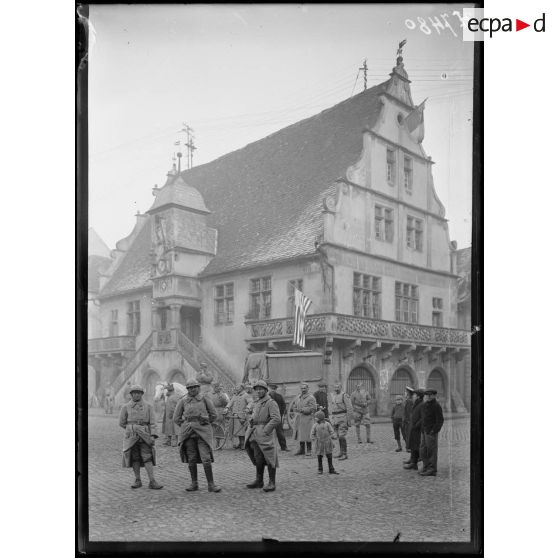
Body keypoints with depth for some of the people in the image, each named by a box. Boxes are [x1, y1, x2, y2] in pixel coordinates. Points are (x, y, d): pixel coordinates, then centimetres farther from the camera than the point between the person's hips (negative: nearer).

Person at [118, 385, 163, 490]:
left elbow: (153, 423, 0)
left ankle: (152, 482, -8)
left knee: (147, 458, -7)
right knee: (134, 458, 4)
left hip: (145, 436, -1)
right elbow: (121, 423, 12)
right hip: (131, 437, 1)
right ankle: (138, 481, 15)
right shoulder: (125, 407, 6)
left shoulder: (148, 406, 5)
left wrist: (153, 435, -10)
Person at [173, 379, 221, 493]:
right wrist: (186, 427, 10)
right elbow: (176, 418, 12)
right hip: (188, 434, 2)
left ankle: (211, 485, -3)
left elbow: (213, 415, 8)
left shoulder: (205, 398, 0)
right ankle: (194, 484, 17)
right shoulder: (183, 401, 4)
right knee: (191, 459, 6)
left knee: (206, 459, -8)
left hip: (202, 432, -2)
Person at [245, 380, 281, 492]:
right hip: (255, 436, 8)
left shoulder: (271, 403, -9)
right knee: (258, 458, 13)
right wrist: (251, 421, 9)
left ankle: (272, 483, 0)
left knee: (269, 458, -5)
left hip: (265, 434, -8)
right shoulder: (256, 403, 18)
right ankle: (259, 481, 22)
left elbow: (277, 419, -18)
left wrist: (265, 430, -19)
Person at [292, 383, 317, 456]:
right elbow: (294, 406, 22)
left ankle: (309, 450, 6)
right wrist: (297, 410, 0)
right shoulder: (298, 397, 15)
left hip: (307, 419, -6)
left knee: (307, 435, -4)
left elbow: (313, 408, -13)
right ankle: (301, 449, 18)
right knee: (300, 434, 8)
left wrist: (303, 410, -16)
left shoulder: (311, 398, -6)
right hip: (299, 419, 6)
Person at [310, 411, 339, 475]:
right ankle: (320, 470, 18)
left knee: (330, 457, 4)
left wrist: (333, 437, -15)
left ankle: (331, 470, 13)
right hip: (319, 445, 0)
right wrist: (315, 441, -4)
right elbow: (312, 434, 5)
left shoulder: (327, 424, -2)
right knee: (319, 457, 6)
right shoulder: (315, 425, -1)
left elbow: (332, 432, -1)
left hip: (327, 443, 0)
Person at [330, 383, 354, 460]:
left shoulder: (344, 396, -10)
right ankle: (341, 452, 21)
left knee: (342, 436, -12)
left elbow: (349, 408, -11)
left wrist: (349, 420, -13)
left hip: (343, 418, -7)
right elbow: (331, 408, 19)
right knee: (339, 436, 12)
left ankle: (345, 454, -8)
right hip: (335, 418, 7)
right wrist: (331, 418, 15)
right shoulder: (332, 396, 12)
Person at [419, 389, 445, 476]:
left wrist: (434, 431, -19)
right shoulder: (425, 405, 13)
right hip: (424, 431, 9)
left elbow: (440, 420, -15)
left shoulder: (436, 406, -13)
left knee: (431, 451, -3)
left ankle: (432, 471, 2)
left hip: (431, 432, -9)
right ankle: (426, 468, 19)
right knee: (423, 450, 11)